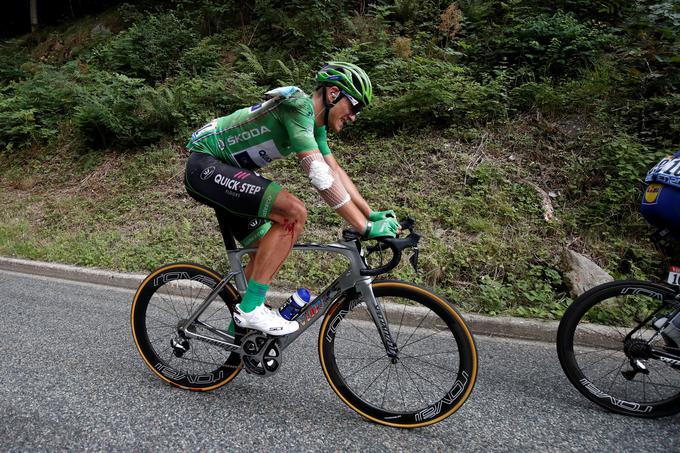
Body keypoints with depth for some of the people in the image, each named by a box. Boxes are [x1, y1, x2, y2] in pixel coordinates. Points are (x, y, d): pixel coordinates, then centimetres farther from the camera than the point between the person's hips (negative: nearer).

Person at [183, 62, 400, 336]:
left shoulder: (315, 125, 9)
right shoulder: (299, 104, -21)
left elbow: (335, 171, 10)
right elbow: (319, 175, -29)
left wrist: (372, 215, 2)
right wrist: (365, 228, -28)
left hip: (223, 170, 10)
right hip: (206, 164, -10)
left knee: (265, 251, 8)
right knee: (294, 212, -25)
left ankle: (238, 330, 20)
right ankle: (251, 309, -17)